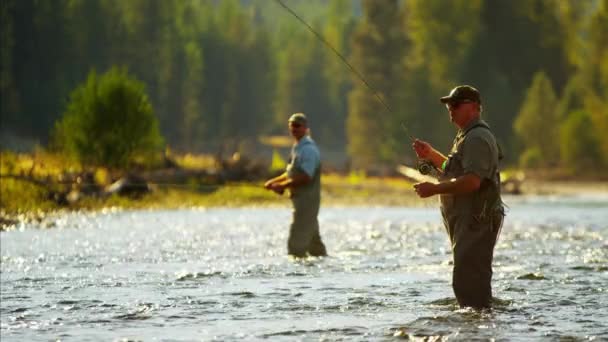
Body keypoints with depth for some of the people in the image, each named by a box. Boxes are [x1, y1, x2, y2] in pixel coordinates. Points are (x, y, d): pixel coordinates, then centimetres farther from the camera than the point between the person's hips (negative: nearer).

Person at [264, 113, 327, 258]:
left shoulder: (309, 149, -15)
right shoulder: (297, 147, 16)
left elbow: (305, 177, -23)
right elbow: (292, 173, 23)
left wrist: (283, 185, -17)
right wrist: (274, 181, 8)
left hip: (307, 198, -10)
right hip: (300, 198, 10)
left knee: (296, 240, -12)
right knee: (312, 238, 16)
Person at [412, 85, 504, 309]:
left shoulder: (478, 138, -15)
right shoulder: (467, 136, 20)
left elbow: (472, 181, -26)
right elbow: (456, 171, 32)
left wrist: (435, 189, -21)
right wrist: (431, 155, 20)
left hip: (476, 221, -11)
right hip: (468, 220, 11)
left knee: (468, 279, -16)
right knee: (473, 279, 17)